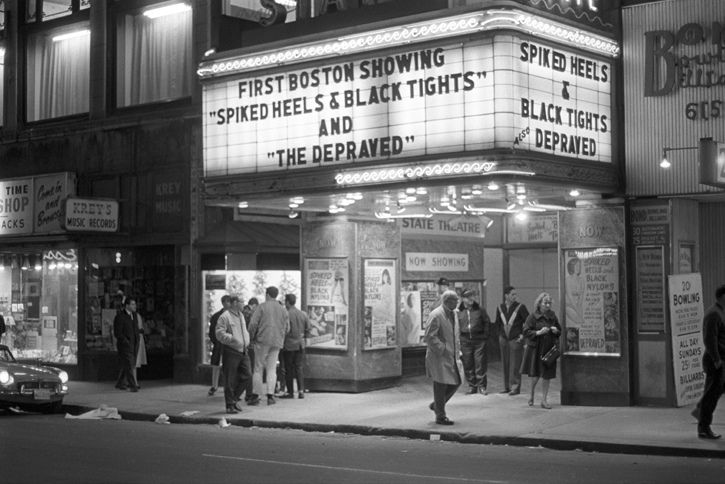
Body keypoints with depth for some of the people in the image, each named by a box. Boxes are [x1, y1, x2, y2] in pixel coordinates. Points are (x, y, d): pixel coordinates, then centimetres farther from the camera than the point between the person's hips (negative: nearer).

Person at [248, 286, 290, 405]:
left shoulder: (262, 307, -3)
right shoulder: (283, 310, 10)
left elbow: (253, 324, -9)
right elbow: (287, 329, 9)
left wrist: (252, 337, 4)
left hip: (263, 340, -3)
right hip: (277, 342, 4)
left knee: (258, 368, 3)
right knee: (272, 369, 7)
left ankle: (256, 396, 0)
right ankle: (270, 395, -2)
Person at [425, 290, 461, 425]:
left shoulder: (452, 314, 13)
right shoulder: (436, 315, -16)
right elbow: (430, 336, -20)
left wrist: (456, 351, 16)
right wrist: (442, 349, -21)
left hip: (451, 355, 9)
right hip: (439, 357, -9)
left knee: (456, 382, 9)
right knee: (441, 386, -2)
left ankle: (436, 405, 27)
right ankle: (440, 416, 8)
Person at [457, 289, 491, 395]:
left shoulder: (480, 309, 3)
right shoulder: (458, 311, 4)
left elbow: (487, 322, 9)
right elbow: (456, 327, 9)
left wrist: (485, 335, 1)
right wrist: (458, 339, 1)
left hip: (479, 340, -1)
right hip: (465, 340, 1)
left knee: (480, 363, -3)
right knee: (467, 365, 4)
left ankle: (482, 386, 7)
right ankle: (472, 386, 14)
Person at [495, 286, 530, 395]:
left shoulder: (520, 307, -6)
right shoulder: (500, 308, 6)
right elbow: (497, 323, 21)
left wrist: (523, 334, -6)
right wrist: (500, 334, 13)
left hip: (516, 339, -4)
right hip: (503, 339, 4)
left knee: (515, 365, -5)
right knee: (505, 365, 8)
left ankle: (515, 387, 0)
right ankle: (507, 387, 15)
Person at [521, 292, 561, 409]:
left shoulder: (553, 317, 6)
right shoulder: (533, 317, -7)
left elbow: (559, 331, 18)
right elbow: (526, 332, -10)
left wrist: (556, 331, -5)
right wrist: (538, 332, -22)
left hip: (549, 350, 4)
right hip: (535, 349, -4)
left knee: (548, 376, 2)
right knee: (535, 376, -3)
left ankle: (544, 400, 14)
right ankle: (531, 395, 25)